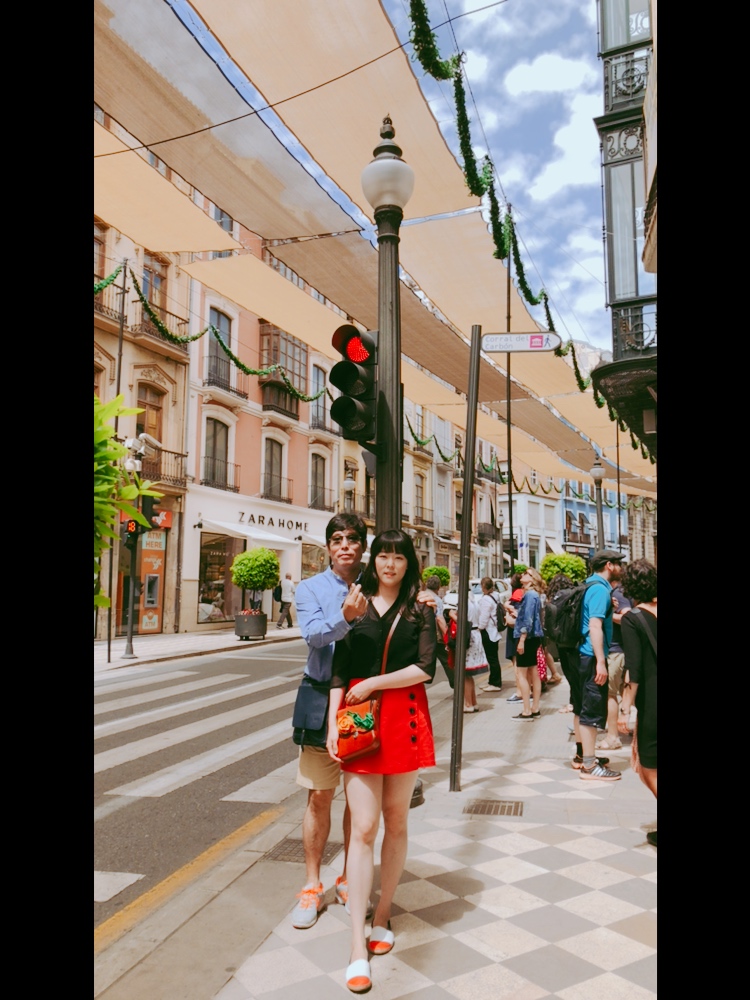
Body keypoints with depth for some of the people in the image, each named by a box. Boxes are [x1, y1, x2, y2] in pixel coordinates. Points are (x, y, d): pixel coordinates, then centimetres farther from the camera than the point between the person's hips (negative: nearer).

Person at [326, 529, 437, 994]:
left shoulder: (420, 611, 3)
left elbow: (425, 668, -8)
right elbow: (340, 671, 5)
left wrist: (372, 683, -11)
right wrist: (333, 723, -2)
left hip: (404, 720, 1)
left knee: (396, 821, 11)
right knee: (363, 828, -3)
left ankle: (383, 914, 30)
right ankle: (358, 946, 3)